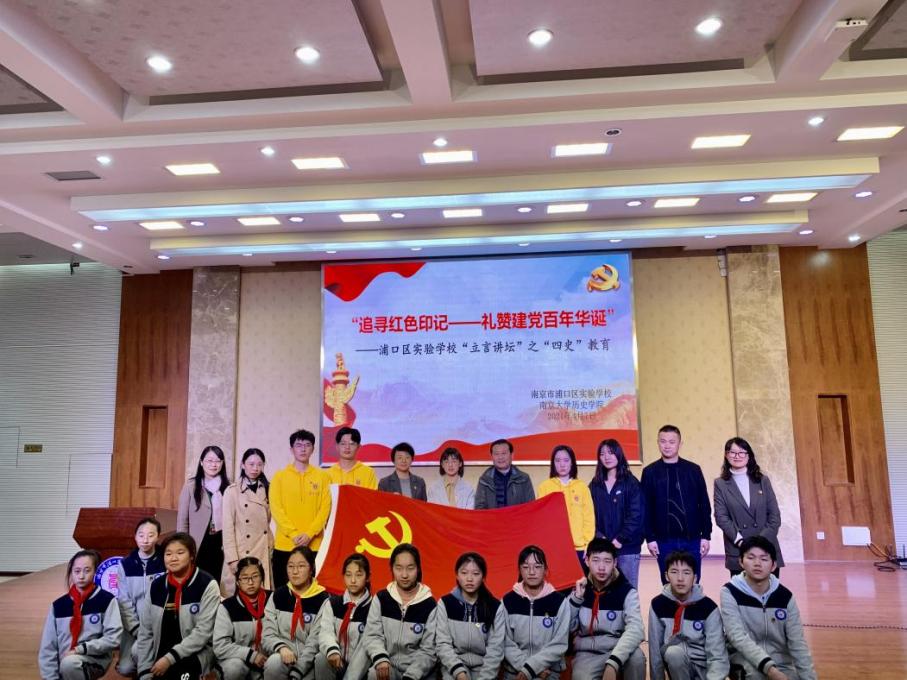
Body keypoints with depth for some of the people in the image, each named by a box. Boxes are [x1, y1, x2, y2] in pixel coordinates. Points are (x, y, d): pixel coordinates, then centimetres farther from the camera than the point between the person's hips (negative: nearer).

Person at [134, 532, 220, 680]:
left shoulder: (207, 585, -9)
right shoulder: (156, 586, 6)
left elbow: (203, 631, -14)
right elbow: (145, 632, 7)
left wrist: (170, 658, -18)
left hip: (197, 652, -5)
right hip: (161, 654, 5)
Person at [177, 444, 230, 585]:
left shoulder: (227, 487, 5)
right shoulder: (191, 486, -2)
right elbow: (182, 519, -1)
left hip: (219, 542, 2)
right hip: (198, 543, -2)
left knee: (215, 579, 9)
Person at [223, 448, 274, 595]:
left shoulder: (267, 490, 8)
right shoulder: (232, 491, -5)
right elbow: (228, 526, -8)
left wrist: (270, 544, 6)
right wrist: (232, 558, -13)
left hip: (263, 552, 4)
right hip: (241, 552, -4)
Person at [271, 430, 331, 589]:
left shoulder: (322, 476, 6)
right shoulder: (280, 476, 5)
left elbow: (325, 508, 0)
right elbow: (276, 508, -2)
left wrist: (309, 534, -13)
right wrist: (293, 534, -13)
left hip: (314, 544, 0)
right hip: (285, 544, 0)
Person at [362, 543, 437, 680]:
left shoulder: (429, 604, -3)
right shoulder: (381, 599, 2)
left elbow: (428, 650, -2)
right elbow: (372, 635, -2)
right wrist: (380, 658, -22)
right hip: (388, 666, 1)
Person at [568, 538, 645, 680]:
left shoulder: (627, 591, -6)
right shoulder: (580, 589, 3)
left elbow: (635, 629, -25)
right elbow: (568, 628, 3)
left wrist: (613, 663, -39)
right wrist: (576, 598, -10)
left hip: (617, 651, 0)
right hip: (587, 653, 0)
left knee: (636, 655, -34)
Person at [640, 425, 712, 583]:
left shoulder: (693, 470, 3)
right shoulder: (650, 472, 1)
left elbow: (704, 505, 4)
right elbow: (646, 509, 0)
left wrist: (706, 535, 0)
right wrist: (650, 538, -4)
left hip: (692, 539, 1)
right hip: (664, 540, 0)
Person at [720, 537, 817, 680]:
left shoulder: (785, 596, -2)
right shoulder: (730, 592, -12)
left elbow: (798, 644, -1)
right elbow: (737, 636, -23)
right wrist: (769, 668, -35)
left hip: (781, 664, 4)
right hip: (745, 659, -4)